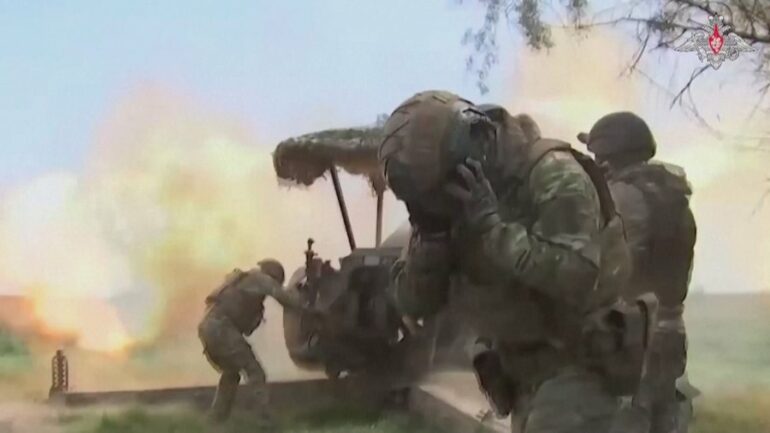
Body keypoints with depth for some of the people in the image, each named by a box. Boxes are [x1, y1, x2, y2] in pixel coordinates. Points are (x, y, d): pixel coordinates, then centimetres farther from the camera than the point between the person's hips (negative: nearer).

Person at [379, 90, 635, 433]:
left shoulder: (552, 176, -22)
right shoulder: (447, 202, -2)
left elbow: (578, 277, -33)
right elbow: (414, 302, -5)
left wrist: (492, 225, -33)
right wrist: (430, 234, -22)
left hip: (578, 361, -8)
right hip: (525, 371, 8)